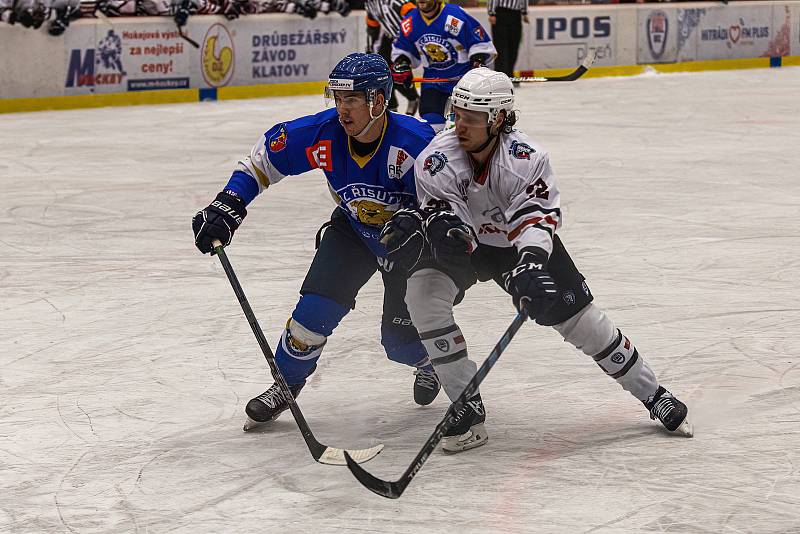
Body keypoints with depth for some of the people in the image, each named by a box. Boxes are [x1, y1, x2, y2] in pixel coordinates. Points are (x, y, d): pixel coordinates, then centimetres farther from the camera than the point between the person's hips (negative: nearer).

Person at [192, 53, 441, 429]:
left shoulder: (415, 142, -35)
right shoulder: (323, 133, -24)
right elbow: (265, 155, -10)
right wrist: (229, 205, -18)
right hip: (352, 228, 3)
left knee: (400, 335, -4)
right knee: (317, 305, -15)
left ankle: (430, 360, 33)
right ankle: (286, 383, 7)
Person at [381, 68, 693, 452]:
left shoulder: (526, 159, -29)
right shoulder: (436, 161, -27)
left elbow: (538, 218, -35)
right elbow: (445, 220, -27)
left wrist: (530, 262, -54)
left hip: (523, 244, -1)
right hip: (467, 244, 1)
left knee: (579, 317, -3)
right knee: (423, 293, -26)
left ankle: (652, 395, 18)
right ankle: (467, 407, -17)